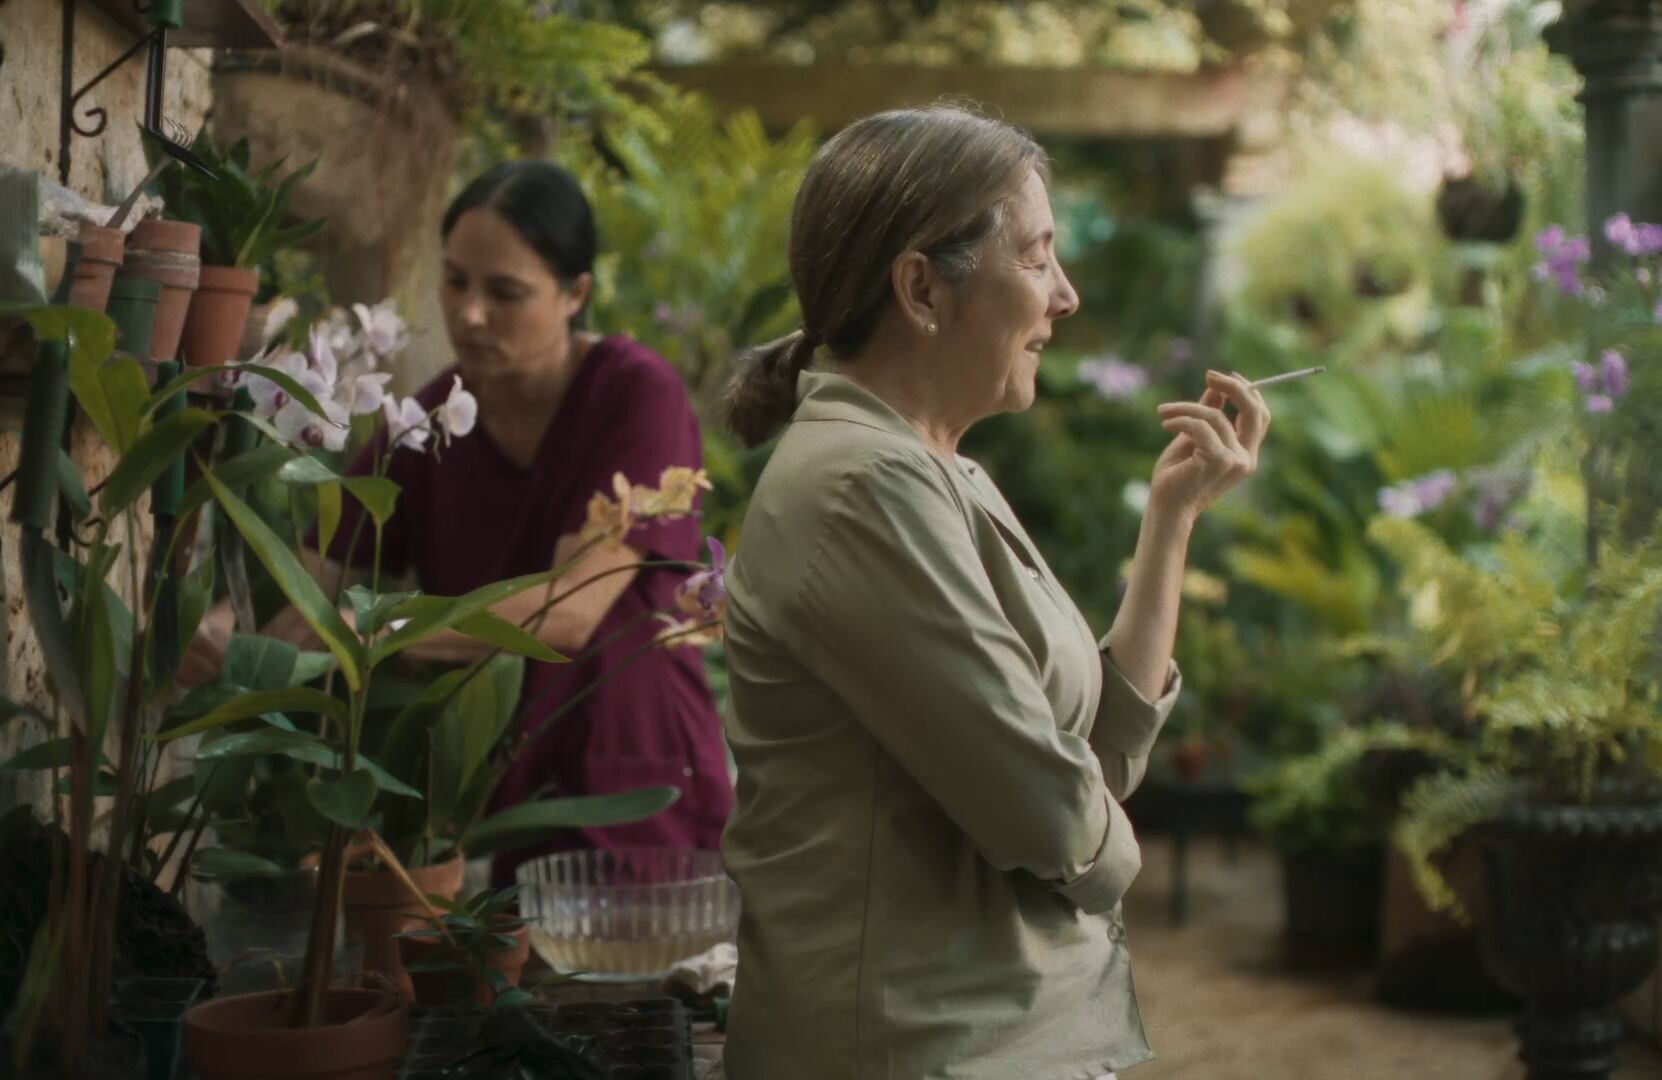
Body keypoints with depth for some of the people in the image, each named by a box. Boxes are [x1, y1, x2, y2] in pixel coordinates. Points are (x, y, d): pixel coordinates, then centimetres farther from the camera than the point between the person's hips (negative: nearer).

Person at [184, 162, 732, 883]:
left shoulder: (637, 394, -13)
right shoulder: (435, 417, 1)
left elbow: (569, 611, -25)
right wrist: (228, 627, -26)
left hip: (637, 802, -4)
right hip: (493, 804, 4)